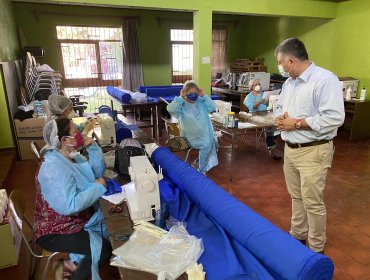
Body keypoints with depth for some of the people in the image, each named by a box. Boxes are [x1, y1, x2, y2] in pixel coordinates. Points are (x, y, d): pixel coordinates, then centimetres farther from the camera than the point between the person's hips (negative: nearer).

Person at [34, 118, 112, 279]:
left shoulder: (72, 156, 2)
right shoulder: (54, 169, -28)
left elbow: (97, 171, 7)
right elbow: (70, 206, -35)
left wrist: (93, 147, -6)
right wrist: (97, 187, -25)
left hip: (77, 219, 9)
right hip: (55, 232, -9)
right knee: (103, 250, -19)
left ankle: (77, 261, 20)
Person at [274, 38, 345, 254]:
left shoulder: (325, 79, -16)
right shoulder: (289, 82, 11)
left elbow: (334, 117, -24)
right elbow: (280, 106, 22)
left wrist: (297, 123, -19)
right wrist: (280, 117, -2)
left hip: (313, 151, -8)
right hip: (290, 149, 8)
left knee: (313, 202, 2)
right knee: (296, 196, 19)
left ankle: (317, 248, 22)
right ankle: (298, 234, 38)